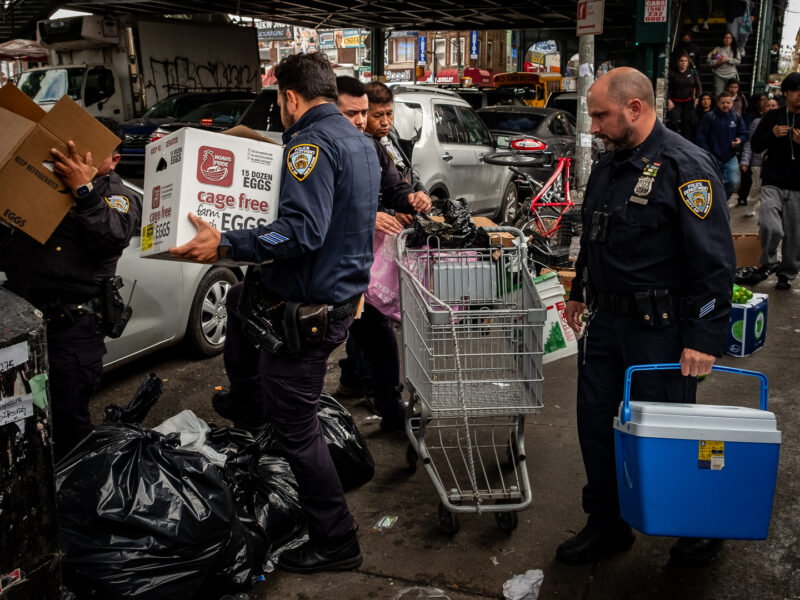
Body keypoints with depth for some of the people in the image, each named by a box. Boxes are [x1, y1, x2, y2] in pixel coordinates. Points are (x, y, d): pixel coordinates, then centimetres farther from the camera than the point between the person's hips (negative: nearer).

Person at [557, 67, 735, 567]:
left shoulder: (686, 167, -15)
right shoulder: (610, 165, 11)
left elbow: (714, 261, -19)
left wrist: (704, 338, -22)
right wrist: (581, 293, 26)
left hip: (660, 328, -7)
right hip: (605, 320, 8)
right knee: (596, 424, 12)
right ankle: (607, 525, 30)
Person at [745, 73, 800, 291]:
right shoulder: (773, 117, 7)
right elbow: (755, 146, 10)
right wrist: (772, 135, -9)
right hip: (773, 184, -1)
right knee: (770, 227, -19)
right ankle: (768, 263, 7)